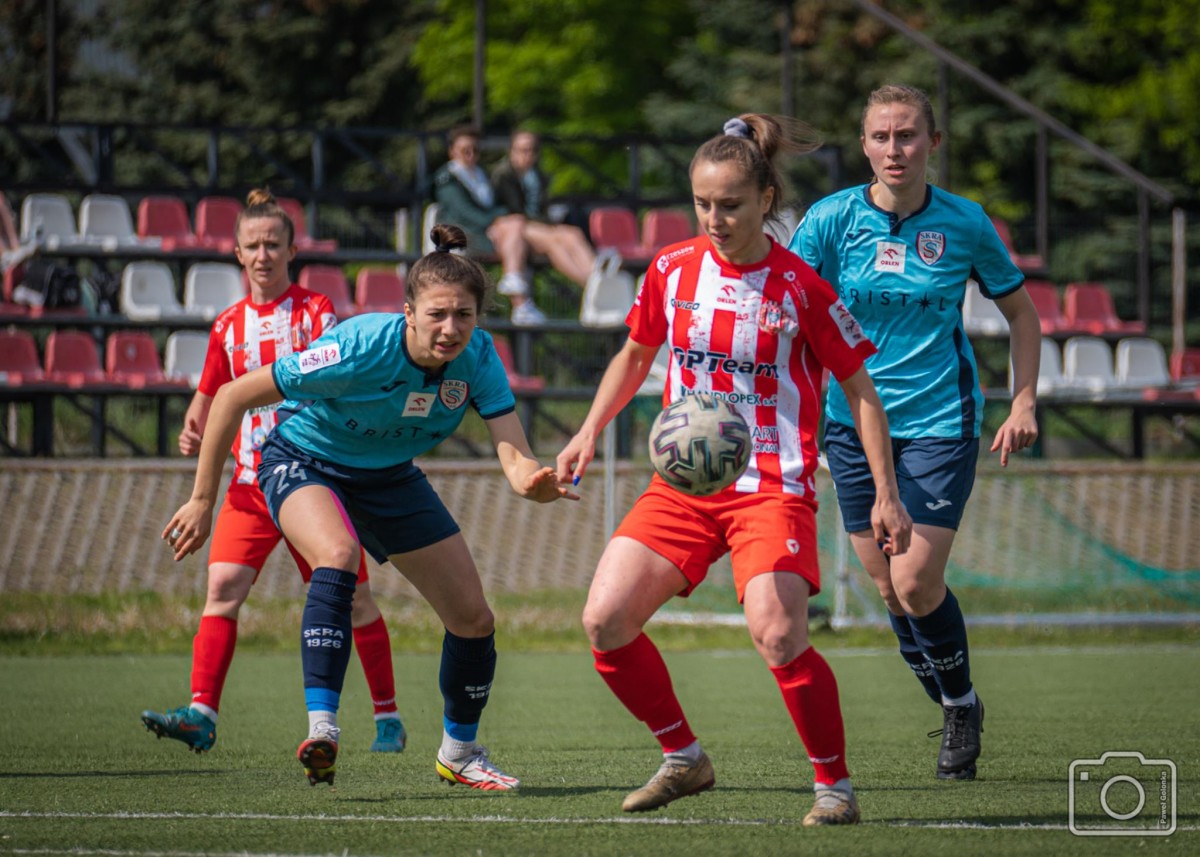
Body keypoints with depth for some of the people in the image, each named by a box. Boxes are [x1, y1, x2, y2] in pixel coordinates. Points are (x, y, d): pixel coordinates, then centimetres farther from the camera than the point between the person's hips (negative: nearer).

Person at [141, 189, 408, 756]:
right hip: (251, 479, 3)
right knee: (223, 586, -14)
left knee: (352, 597, 2)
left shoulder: (315, 311, -1)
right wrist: (194, 434, 2)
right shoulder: (229, 325, 11)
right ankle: (202, 714, -22)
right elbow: (209, 396, 21)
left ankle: (388, 717, 15)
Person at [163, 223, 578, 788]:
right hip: (303, 461, -5)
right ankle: (321, 731, -40)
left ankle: (459, 751, 28)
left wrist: (532, 481, -55)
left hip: (388, 477, 5)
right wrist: (202, 500, -23)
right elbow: (233, 397, -27)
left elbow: (512, 453, -29)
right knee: (338, 556, -38)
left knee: (473, 619, 3)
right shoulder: (361, 349, -35)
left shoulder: (477, 357, -23)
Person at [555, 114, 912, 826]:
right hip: (683, 481, 5)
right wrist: (590, 432, 12)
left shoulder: (800, 287, -7)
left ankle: (836, 785, -5)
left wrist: (886, 494, -3)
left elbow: (860, 387, 0)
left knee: (777, 637, -25)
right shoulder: (673, 270, 4)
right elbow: (636, 355, 23)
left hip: (773, 486, -5)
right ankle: (684, 759, 11)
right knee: (605, 620, -10)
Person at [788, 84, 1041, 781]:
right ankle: (957, 713, 24)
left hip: (941, 421, -2)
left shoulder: (964, 224, -4)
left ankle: (963, 702, 13)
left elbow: (1021, 311, 9)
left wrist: (1024, 403, 1)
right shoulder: (833, 219, -5)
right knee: (889, 588, 4)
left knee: (916, 585, -13)